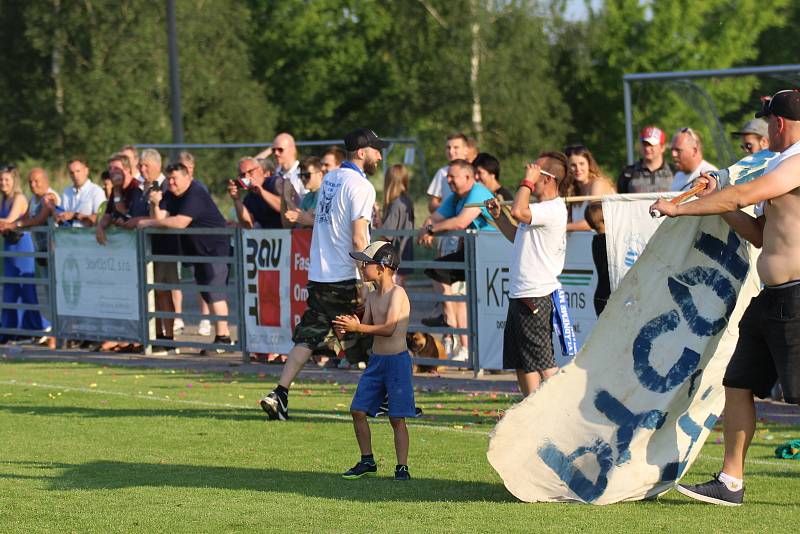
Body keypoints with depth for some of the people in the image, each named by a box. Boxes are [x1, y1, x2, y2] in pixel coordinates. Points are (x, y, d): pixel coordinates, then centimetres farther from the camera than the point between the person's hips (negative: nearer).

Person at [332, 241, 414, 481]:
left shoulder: (397, 293, -13)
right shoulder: (372, 298, 11)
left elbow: (389, 328, -22)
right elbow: (367, 327, 10)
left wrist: (357, 327, -24)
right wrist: (349, 327, -10)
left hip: (397, 360, -8)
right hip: (376, 360, 8)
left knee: (397, 418, -6)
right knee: (358, 410, 7)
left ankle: (402, 467, 0)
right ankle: (367, 462, 19)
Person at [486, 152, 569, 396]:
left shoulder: (554, 209, -16)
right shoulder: (540, 208, 17)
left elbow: (518, 211, -31)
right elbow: (518, 236, 31)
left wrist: (527, 181, -18)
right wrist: (498, 216, 19)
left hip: (536, 298, -11)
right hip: (520, 294, 11)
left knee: (542, 362, -8)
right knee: (521, 362, 15)